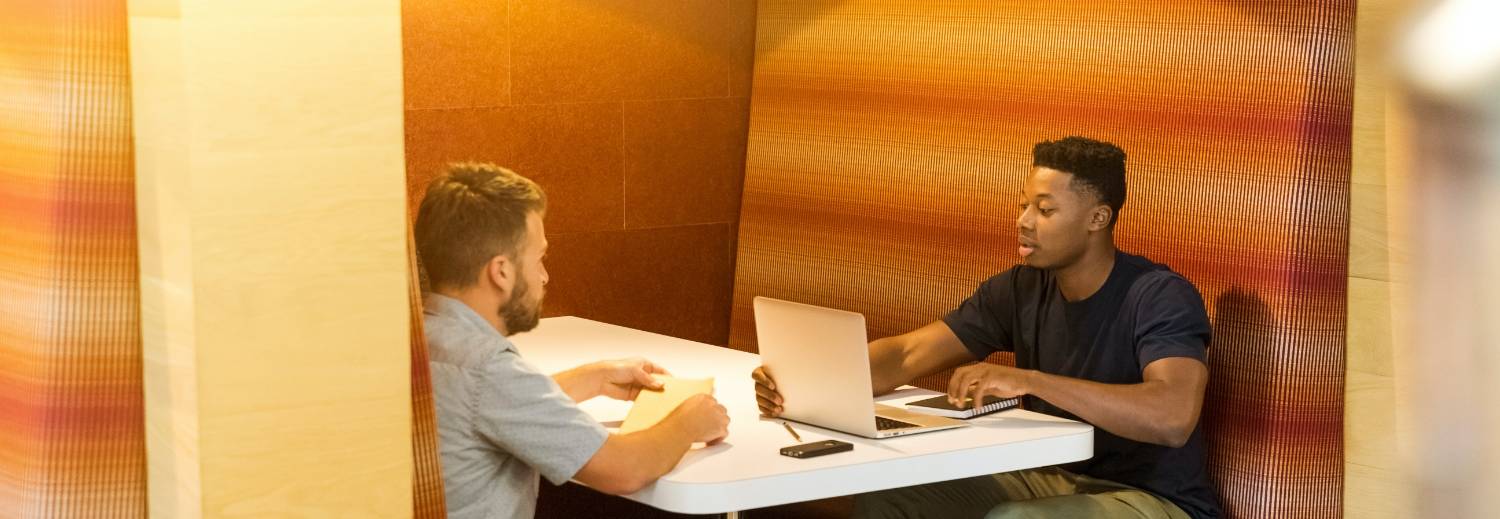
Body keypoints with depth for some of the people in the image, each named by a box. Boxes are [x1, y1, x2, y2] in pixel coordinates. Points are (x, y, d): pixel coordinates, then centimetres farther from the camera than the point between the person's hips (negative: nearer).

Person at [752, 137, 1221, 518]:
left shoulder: (1162, 298, -18)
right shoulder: (1020, 290, 1)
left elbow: (1174, 417, -35)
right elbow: (907, 355, -4)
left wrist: (1029, 380, -40)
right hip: (1053, 481, 7)